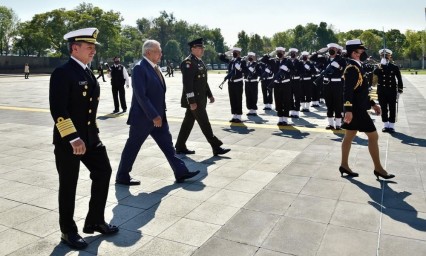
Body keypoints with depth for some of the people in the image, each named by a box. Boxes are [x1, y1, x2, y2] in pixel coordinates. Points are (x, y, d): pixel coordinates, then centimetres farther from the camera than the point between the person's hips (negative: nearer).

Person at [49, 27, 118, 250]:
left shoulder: (87, 72, 11)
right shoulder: (62, 73, -15)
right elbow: (58, 111, -22)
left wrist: (92, 132, 17)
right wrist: (73, 139, -25)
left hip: (90, 136, 8)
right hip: (68, 140, -8)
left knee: (103, 172, 11)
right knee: (68, 185, 6)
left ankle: (94, 221, 27)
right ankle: (68, 231, 25)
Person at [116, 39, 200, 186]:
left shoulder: (154, 68, 11)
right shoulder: (140, 68, -16)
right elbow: (140, 95, -23)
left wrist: (159, 115, 14)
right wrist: (153, 116, -23)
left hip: (158, 116, 9)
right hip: (143, 117, -9)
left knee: (167, 143, 9)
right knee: (132, 146, 4)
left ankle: (180, 172, 16)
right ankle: (122, 176, 20)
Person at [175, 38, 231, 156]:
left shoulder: (199, 61, 15)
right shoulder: (188, 63, -15)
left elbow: (203, 81, 22)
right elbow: (187, 84, -21)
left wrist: (209, 94, 18)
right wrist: (192, 101, -24)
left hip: (200, 98, 10)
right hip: (194, 99, -10)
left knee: (188, 122, 13)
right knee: (204, 123, -4)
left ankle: (180, 147, 23)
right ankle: (216, 147, 2)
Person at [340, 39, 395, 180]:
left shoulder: (357, 67, 15)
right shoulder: (352, 68, -16)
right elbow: (348, 90, -25)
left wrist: (372, 104, 21)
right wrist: (348, 110, -31)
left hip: (358, 108, 10)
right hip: (356, 109, -10)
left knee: (349, 136, 11)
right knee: (373, 136, -3)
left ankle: (344, 165, 18)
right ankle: (378, 168, 7)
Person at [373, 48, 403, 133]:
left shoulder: (395, 67, 1)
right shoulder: (378, 67, 3)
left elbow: (399, 79, 6)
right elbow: (374, 73, -18)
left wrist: (400, 90, 3)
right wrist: (380, 66, -25)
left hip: (392, 91, -1)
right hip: (382, 91, 1)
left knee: (392, 109, 2)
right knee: (383, 109, 6)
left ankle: (391, 126, 10)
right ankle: (386, 125, 16)